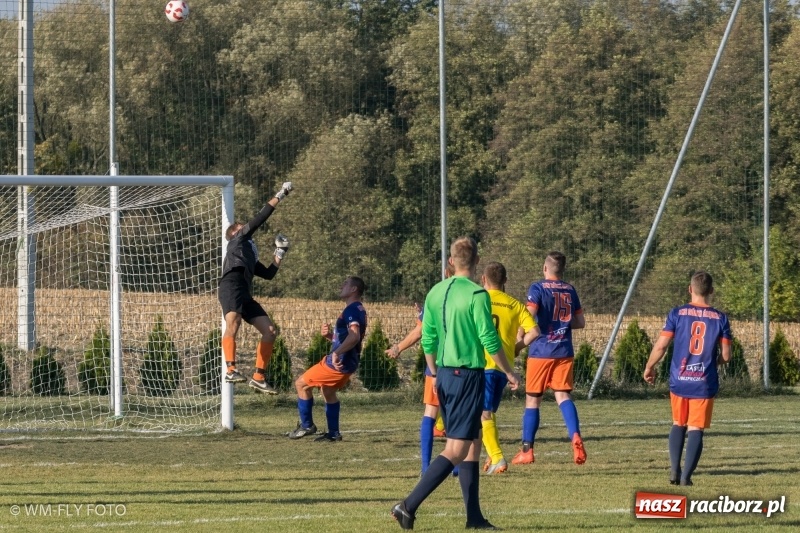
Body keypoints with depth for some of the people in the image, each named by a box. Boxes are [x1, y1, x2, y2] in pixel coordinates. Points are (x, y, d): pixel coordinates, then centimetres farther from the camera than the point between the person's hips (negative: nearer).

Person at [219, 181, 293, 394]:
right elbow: (260, 218, 11)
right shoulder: (238, 239, 18)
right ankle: (231, 370, -45)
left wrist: (279, 253, 34)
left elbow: (269, 273, 35)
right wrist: (280, 196, 16)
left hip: (245, 295, 9)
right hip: (231, 287, -9)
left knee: (269, 331, 4)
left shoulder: (250, 256, 37)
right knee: (233, 323, -30)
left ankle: (259, 377, 5)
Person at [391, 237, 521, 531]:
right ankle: (409, 505, -14)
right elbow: (490, 341, -13)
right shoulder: (477, 295, -13)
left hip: (444, 374, 8)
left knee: (473, 444, 15)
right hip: (469, 374, -8)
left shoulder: (436, 292, 7)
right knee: (456, 450, -6)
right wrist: (509, 373, 0)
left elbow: (428, 340, 10)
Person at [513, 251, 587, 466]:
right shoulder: (570, 290, 8)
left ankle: (527, 450, 10)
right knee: (563, 395, 2)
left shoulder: (538, 288, -7)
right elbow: (580, 322, 14)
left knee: (532, 400, 6)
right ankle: (575, 436, -24)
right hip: (564, 352, 3)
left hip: (540, 351, -3)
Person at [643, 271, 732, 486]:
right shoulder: (720, 318, -2)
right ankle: (686, 476, -6)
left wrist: (649, 367, 12)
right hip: (705, 384, -1)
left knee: (678, 425, 19)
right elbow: (726, 356, -1)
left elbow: (660, 346, -5)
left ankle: (674, 470, 7)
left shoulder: (677, 314, -4)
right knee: (696, 429, 3)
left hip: (679, 381, 1)